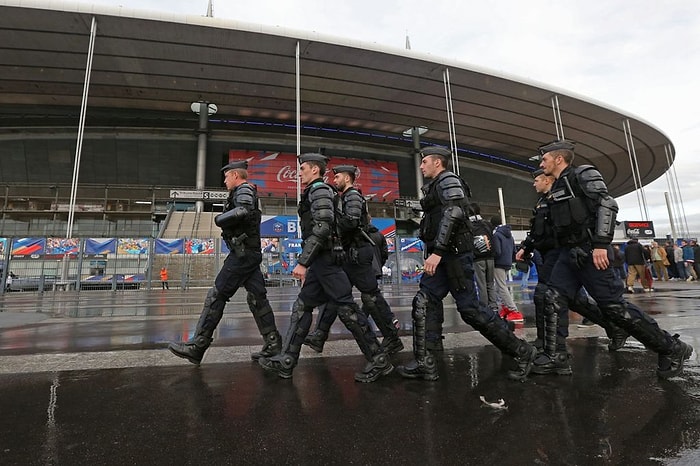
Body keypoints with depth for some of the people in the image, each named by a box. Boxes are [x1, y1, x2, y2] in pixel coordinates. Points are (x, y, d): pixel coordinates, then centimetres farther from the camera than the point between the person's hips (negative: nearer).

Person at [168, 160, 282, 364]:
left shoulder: (244, 190, -7)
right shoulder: (247, 193, 23)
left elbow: (244, 211, -27)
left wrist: (219, 218, -15)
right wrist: (224, 219, 6)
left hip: (242, 253, -10)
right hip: (252, 253, 10)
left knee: (216, 296, -4)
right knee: (257, 298, 8)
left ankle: (196, 347, 3)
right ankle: (273, 344, 11)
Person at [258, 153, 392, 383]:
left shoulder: (319, 190, -8)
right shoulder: (315, 192, 23)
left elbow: (322, 228, -22)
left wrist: (302, 262, -22)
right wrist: (307, 264, 23)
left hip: (326, 260, -11)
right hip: (321, 262, 11)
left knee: (346, 309, -7)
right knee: (301, 307, 10)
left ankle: (379, 360, 3)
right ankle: (286, 361, 16)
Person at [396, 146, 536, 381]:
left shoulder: (448, 180, -5)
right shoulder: (436, 186, 24)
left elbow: (453, 214, -21)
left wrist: (437, 251, -27)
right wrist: (434, 253, 17)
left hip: (454, 254, -9)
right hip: (443, 256, 9)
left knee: (469, 308, -7)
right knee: (422, 304, 1)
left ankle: (521, 351, 10)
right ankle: (424, 364, 4)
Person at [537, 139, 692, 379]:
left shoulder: (583, 175, -3)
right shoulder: (556, 188, 21)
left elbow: (607, 205, -15)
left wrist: (601, 244, -23)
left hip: (590, 252, -8)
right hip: (568, 255, 8)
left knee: (614, 305, -6)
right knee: (552, 302, -2)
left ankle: (672, 349, 12)